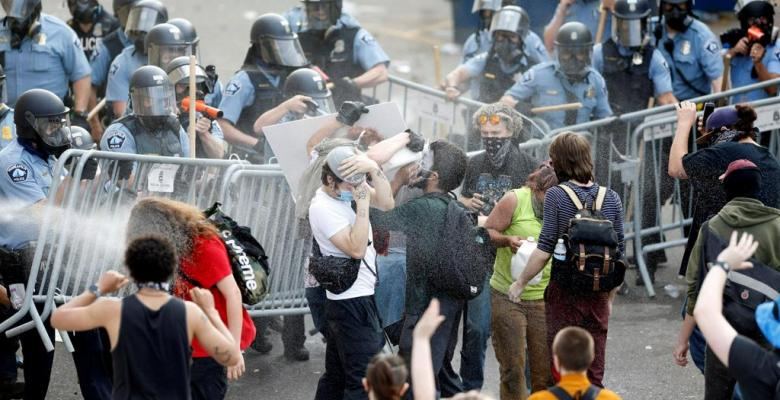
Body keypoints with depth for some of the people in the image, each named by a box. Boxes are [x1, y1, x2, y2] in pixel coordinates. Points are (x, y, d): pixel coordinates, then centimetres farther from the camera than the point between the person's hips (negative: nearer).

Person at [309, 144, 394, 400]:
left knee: (336, 376, 15)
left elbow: (386, 203, -2)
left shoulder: (347, 189, 5)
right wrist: (362, 203, -25)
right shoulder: (322, 208, -19)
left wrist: (374, 169, -16)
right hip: (353, 303, -9)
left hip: (345, 300, 9)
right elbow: (356, 249, -25)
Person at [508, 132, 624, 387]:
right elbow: (619, 253, 7)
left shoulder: (556, 195, -9)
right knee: (594, 373, 11)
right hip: (598, 295, 4)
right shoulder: (611, 198, 4)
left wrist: (520, 282, -1)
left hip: (564, 292, -4)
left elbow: (545, 249, -13)